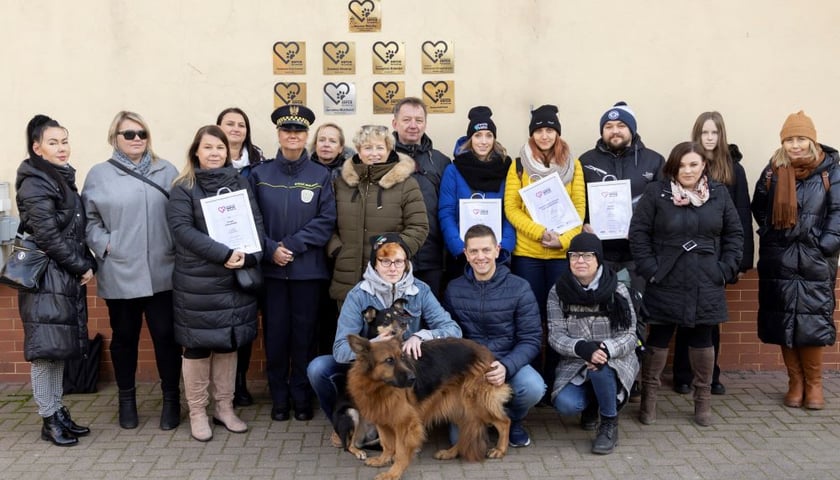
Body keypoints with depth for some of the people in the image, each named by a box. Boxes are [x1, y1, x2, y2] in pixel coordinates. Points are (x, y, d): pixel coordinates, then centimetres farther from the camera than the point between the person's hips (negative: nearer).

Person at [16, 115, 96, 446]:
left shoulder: (63, 179, 15)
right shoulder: (35, 184, -11)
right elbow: (48, 236, -17)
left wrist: (88, 265, 7)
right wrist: (81, 267, -11)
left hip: (68, 277, 8)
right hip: (46, 277, -8)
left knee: (59, 347, 12)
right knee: (46, 349, -1)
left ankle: (59, 413, 20)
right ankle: (48, 419, 8)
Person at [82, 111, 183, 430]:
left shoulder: (166, 172, 6)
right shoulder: (100, 175, 3)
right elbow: (88, 219, 6)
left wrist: (178, 248, -5)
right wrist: (105, 245, -8)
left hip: (161, 272, 0)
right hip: (120, 274, 0)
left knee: (166, 335, 4)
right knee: (124, 337, 13)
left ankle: (171, 399, 20)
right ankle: (126, 399, 30)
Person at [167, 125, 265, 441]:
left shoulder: (239, 183, 9)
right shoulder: (183, 188, -2)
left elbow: (256, 222, 3)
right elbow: (182, 228, -14)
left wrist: (248, 256, -15)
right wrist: (223, 253, -22)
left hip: (236, 279, 4)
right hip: (197, 282, -3)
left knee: (228, 343, 11)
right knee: (198, 346, 4)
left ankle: (225, 408, 24)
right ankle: (197, 413, 18)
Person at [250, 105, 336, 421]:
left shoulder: (320, 175, 3)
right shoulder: (260, 175, 4)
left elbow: (326, 220, -5)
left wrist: (293, 245, -14)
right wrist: (270, 250, -15)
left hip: (308, 268, 0)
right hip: (271, 268, 1)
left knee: (304, 334, 6)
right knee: (275, 334, 6)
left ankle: (301, 396, 20)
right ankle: (279, 398, 21)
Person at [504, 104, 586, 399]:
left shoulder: (572, 165, 8)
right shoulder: (519, 165, 5)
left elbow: (580, 208, 4)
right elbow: (511, 209, -2)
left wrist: (563, 239, -12)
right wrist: (540, 232, -15)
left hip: (562, 253, 1)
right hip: (527, 253, -1)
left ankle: (554, 380, 16)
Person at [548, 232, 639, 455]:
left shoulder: (618, 291, -7)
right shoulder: (558, 292, -4)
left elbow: (629, 337, -8)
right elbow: (555, 335, -9)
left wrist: (605, 349, -31)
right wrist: (582, 347, -31)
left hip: (615, 360, -1)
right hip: (575, 363, 2)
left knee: (600, 370, -37)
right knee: (565, 404, -26)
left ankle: (609, 424, -7)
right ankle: (594, 397, 13)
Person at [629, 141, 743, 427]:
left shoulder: (719, 194, 4)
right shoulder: (656, 193, -5)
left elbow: (734, 233, 8)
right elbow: (638, 233, -6)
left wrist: (726, 270, -1)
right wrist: (650, 269, -11)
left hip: (706, 286, 2)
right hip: (666, 284, -2)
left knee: (702, 340, 12)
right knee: (658, 339, 6)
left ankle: (703, 399, 26)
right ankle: (648, 397, 21)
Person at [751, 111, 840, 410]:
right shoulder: (773, 171, 6)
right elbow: (758, 207, 12)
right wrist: (769, 235, 0)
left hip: (815, 261, -2)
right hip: (779, 260, 2)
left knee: (812, 321, -2)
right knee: (784, 322, 5)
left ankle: (814, 384, 15)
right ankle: (795, 383, 18)